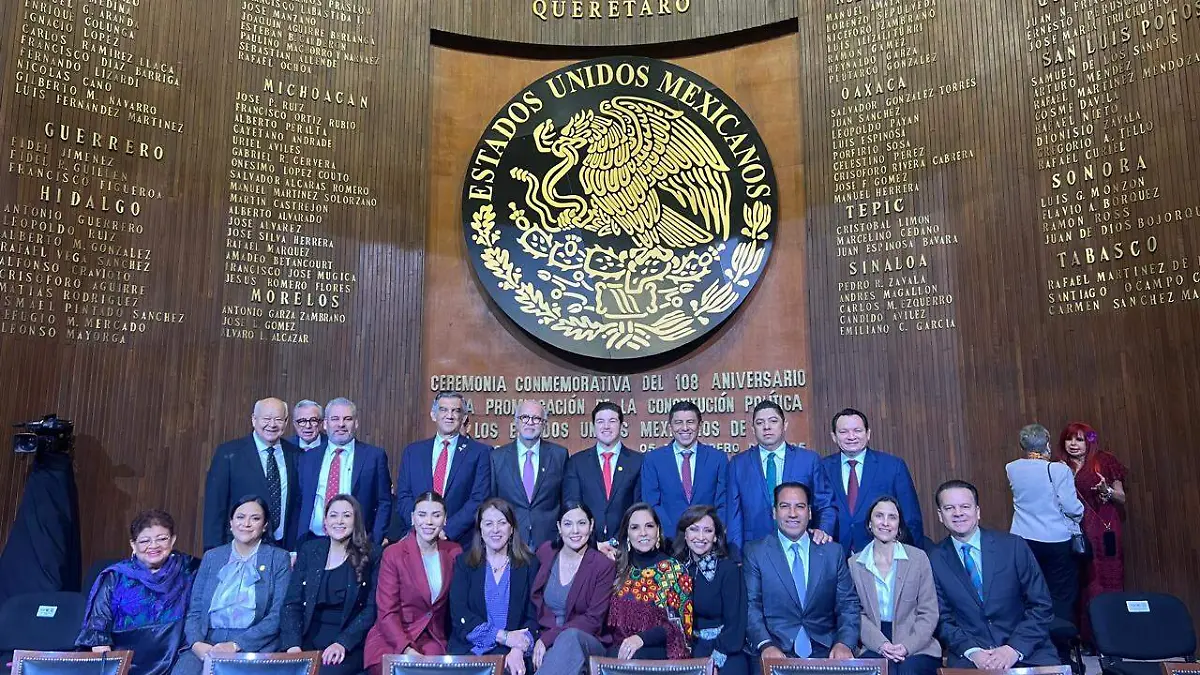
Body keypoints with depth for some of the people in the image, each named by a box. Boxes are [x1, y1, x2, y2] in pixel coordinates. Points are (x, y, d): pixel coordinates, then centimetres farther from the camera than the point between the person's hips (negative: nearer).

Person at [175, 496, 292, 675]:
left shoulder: (279, 558, 4)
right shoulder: (212, 557, 15)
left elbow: (278, 616, -3)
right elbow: (194, 610, 11)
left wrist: (236, 645, -14)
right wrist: (196, 643, -9)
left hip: (253, 646, -3)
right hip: (207, 644, 3)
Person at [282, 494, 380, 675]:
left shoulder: (370, 555, 0)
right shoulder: (309, 550, 8)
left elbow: (371, 609, -4)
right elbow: (292, 603, 4)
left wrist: (343, 643, -16)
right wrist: (293, 644, -11)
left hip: (351, 643, -3)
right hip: (310, 637, 3)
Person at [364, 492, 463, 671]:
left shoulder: (454, 552, 4)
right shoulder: (393, 554, -5)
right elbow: (387, 612, -8)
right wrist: (407, 649, -20)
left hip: (433, 640, 2)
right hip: (391, 639, -2)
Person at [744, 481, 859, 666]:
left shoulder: (833, 552, 11)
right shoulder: (755, 552, 5)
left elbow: (848, 604, 8)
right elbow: (751, 607, -2)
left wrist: (844, 643, -10)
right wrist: (765, 645, -18)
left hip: (825, 651, 3)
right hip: (777, 653, -3)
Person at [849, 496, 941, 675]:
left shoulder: (918, 558, 3)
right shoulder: (854, 564, 6)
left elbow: (929, 613, 2)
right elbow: (857, 614, 3)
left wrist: (907, 646, -12)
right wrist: (881, 645, -14)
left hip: (917, 646, 0)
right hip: (873, 648, 0)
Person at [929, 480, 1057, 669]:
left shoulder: (1013, 546, -1)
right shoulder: (934, 560, 0)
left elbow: (1041, 606, 0)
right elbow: (942, 619, 3)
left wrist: (1015, 649, -12)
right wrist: (971, 651, -13)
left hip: (1025, 650, 1)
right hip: (969, 656, -1)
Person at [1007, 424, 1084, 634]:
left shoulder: (1012, 469, 1)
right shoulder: (1058, 470, -13)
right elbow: (1072, 508, -12)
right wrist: (1078, 517, 9)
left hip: (1024, 540, 4)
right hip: (1058, 540, -4)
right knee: (1061, 598, 4)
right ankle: (1060, 649, 5)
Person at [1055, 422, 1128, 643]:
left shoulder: (1104, 462, 3)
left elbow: (1121, 498, 7)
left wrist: (1106, 490, -12)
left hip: (1103, 530, -2)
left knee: (1106, 579, -4)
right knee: (1082, 583, 0)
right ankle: (1086, 636, 6)